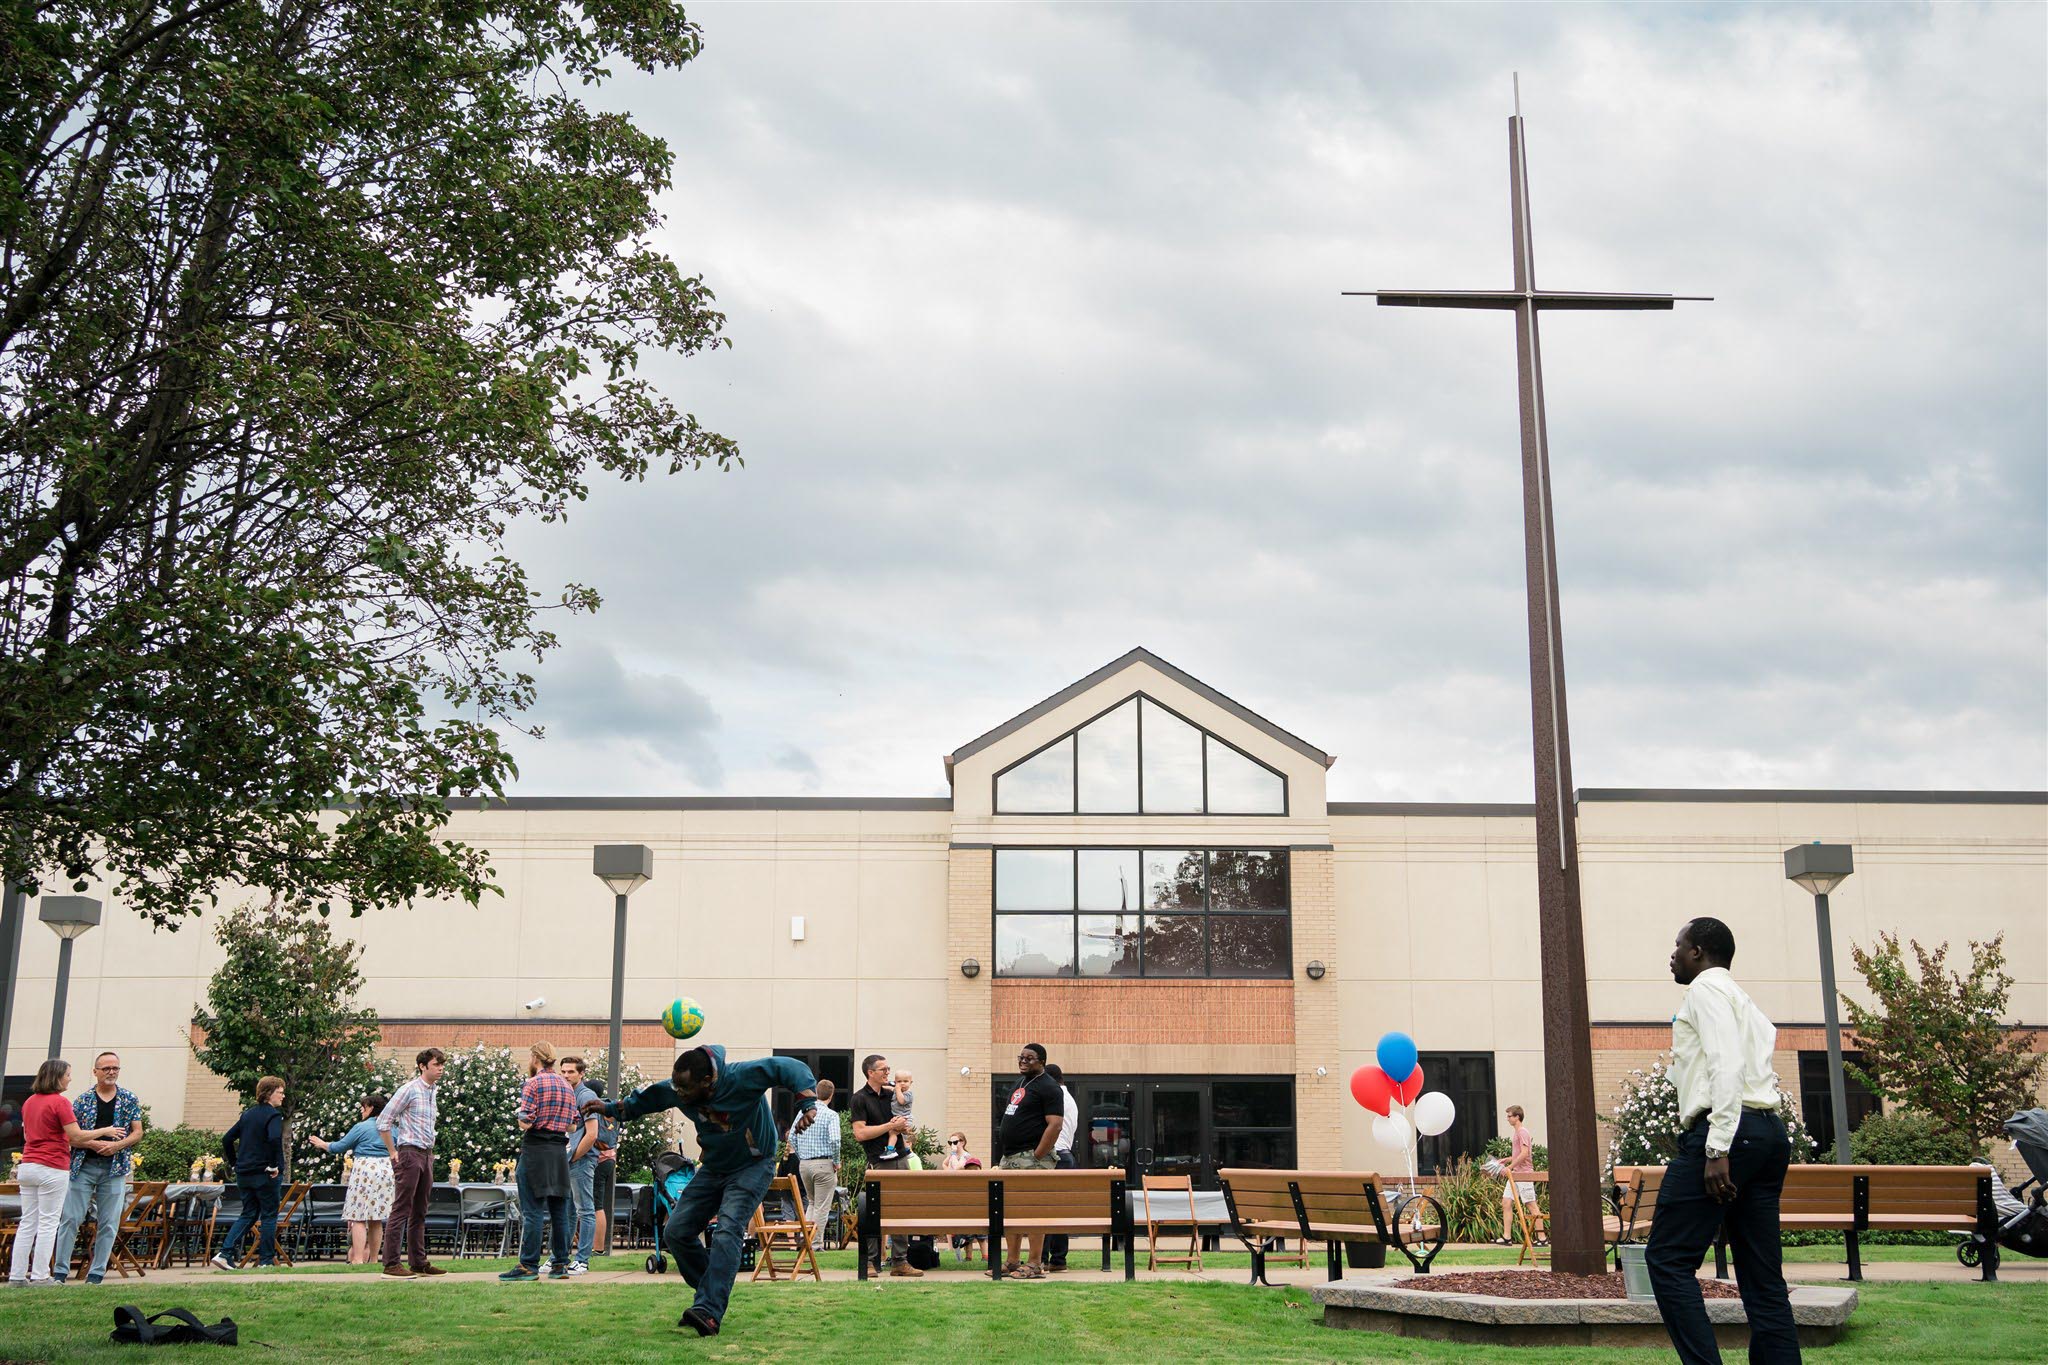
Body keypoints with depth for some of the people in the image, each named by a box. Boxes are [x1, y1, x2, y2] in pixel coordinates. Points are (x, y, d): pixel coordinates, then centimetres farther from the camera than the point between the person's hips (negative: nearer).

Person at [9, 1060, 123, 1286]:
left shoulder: (30, 1102, 13)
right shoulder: (59, 1102, -11)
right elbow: (77, 1136, -14)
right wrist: (104, 1131, -1)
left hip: (27, 1166, 7)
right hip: (52, 1169, -7)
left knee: (27, 1223, 10)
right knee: (48, 1223, -2)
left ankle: (16, 1274, 9)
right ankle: (40, 1276, -2)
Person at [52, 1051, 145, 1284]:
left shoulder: (129, 1099, 7)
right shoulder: (83, 1099, 5)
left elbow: (137, 1133, 5)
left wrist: (117, 1145, -13)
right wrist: (95, 1144, -16)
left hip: (115, 1167, 1)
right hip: (83, 1166, -1)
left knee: (108, 1224, 1)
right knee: (70, 1219, -3)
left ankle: (96, 1274, 9)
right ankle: (60, 1271, 5)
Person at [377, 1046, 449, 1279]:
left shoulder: (432, 1092, 16)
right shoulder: (410, 1089, -9)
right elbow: (383, 1122, -11)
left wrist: (430, 1152, 17)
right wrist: (394, 1153, -9)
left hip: (426, 1155, 8)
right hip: (410, 1153, -8)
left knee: (419, 1212, 11)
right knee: (401, 1210, -8)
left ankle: (418, 1262, 15)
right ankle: (391, 1264, -7)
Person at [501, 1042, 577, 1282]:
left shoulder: (533, 1084, -8)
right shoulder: (568, 1086, 13)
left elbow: (525, 1123, -14)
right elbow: (572, 1126, 13)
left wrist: (521, 1116, 7)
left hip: (535, 1149, -6)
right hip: (560, 1150, 6)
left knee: (532, 1211, -5)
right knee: (559, 1210, 9)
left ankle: (528, 1266, -5)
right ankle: (561, 1264, 11)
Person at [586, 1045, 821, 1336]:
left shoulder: (741, 1077, -30)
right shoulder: (675, 1091, -11)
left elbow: (790, 1068, -32)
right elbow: (644, 1099, 12)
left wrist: (808, 1103, -44)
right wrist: (611, 1107, 8)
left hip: (753, 1167, -7)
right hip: (713, 1168, 7)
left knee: (727, 1233, -27)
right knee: (676, 1233, 0)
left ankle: (709, 1313, -34)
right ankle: (714, 1298, 14)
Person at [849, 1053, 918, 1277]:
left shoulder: (892, 1094, 15)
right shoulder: (860, 1099, -4)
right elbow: (860, 1133, -13)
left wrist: (901, 1128, 1)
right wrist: (891, 1126, -10)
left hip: (899, 1159, 6)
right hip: (878, 1163, -6)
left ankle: (900, 1261, 9)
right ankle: (871, 1262, 3)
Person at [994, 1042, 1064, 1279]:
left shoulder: (1048, 1087, -10)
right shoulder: (1021, 1082, 18)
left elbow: (1055, 1125, -18)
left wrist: (1036, 1157, -21)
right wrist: (1004, 1156, 18)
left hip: (1030, 1157, -10)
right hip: (1010, 1157, 10)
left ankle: (1035, 1265, -4)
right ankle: (1011, 1261, 17)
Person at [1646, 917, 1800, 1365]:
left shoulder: (1707, 988, 0)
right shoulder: (1745, 1002, 29)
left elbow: (1727, 1064, -15)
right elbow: (1750, 1071, 20)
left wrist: (1718, 1149, -21)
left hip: (1728, 1129, -10)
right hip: (1768, 1131, 10)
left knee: (1667, 1258, -10)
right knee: (1763, 1278, 6)